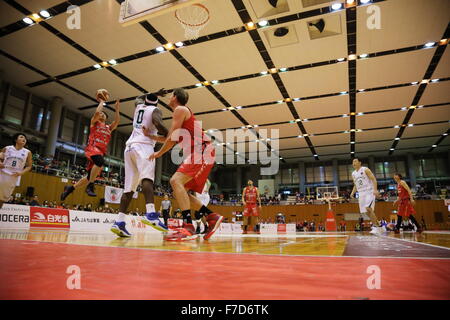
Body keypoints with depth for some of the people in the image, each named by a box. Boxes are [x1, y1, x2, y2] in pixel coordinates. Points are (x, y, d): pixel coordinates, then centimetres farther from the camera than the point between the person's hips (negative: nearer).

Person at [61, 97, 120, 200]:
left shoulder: (109, 128, 26)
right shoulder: (94, 122, 14)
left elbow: (117, 121, 11)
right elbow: (97, 112, -4)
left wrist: (117, 109, 11)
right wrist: (101, 101, 9)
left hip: (101, 152, 6)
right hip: (92, 148, -6)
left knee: (90, 176, 6)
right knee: (100, 161, -37)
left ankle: (70, 188, 24)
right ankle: (90, 186, -30)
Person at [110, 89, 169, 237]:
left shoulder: (139, 105, 26)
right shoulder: (155, 110, 8)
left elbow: (139, 97, 51)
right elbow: (158, 123, -15)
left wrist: (155, 93, 53)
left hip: (130, 146, 7)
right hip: (143, 146, -7)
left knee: (129, 187, 5)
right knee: (147, 178, -27)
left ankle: (119, 222, -3)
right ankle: (151, 214, -49)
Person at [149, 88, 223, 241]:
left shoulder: (180, 109, -2)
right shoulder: (182, 111, 28)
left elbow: (171, 139, -9)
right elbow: (171, 138, 30)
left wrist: (159, 153, 5)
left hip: (202, 152, -10)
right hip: (196, 155, 10)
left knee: (176, 181, -23)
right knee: (181, 191, 8)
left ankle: (189, 228, -29)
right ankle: (212, 217, 6)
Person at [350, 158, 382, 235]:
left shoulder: (365, 170, -3)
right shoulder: (353, 174, 15)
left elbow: (373, 179, -9)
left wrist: (375, 190, -22)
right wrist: (352, 193, 6)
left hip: (369, 192, -7)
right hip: (361, 194, 7)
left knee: (368, 208, -21)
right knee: (367, 211, 5)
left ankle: (375, 227, -13)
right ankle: (377, 226, 18)